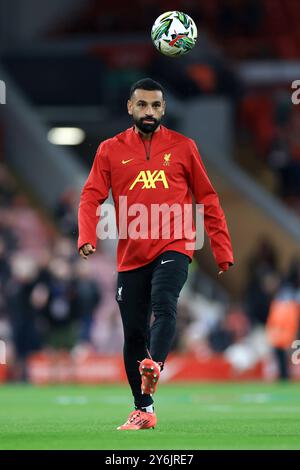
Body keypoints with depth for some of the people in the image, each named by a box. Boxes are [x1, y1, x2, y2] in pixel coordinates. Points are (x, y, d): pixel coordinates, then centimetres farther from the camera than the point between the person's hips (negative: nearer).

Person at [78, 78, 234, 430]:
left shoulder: (183, 147, 7)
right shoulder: (111, 150, 7)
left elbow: (207, 200, 11)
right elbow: (91, 197, 0)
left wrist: (223, 251, 7)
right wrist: (87, 237, -19)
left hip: (173, 248, -2)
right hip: (131, 256, 2)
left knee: (164, 306, -29)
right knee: (133, 333, 4)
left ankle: (153, 369, -49)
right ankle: (143, 411, 14)